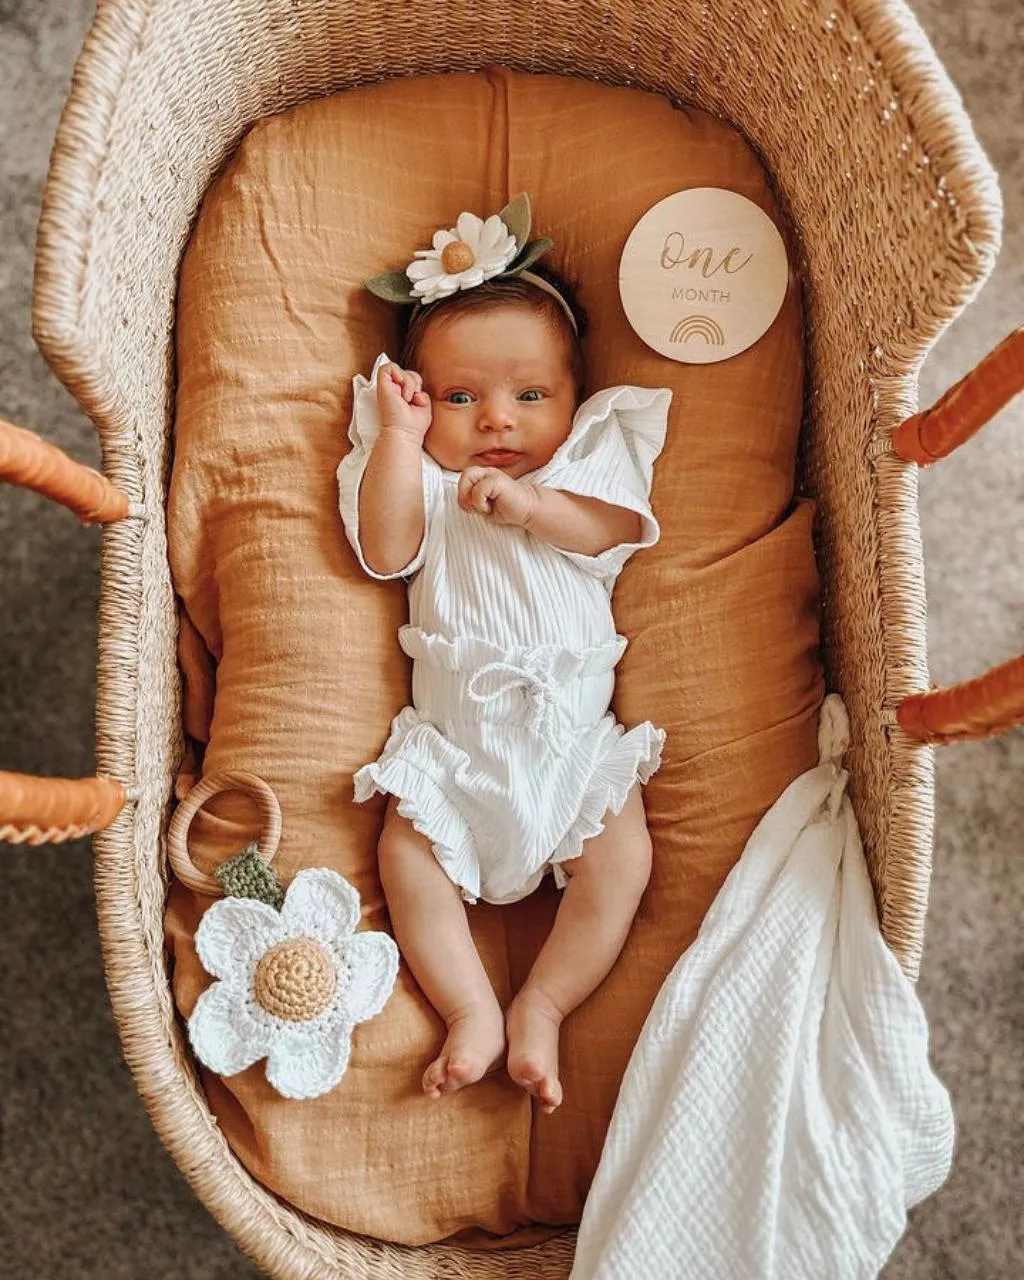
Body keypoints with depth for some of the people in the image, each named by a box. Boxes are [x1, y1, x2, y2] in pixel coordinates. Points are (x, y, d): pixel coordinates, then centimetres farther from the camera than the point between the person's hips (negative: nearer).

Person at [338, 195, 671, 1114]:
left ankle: (542, 1007, -1)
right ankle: (472, 1012, -2)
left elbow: (619, 530, -9)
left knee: (621, 862, -13)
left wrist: (533, 504, -23)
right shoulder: (424, 479, 9)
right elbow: (386, 552, -9)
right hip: (451, 737, 0)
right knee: (407, 858, -14)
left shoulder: (587, 461, 9)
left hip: (574, 728, 0)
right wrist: (400, 436, -10)